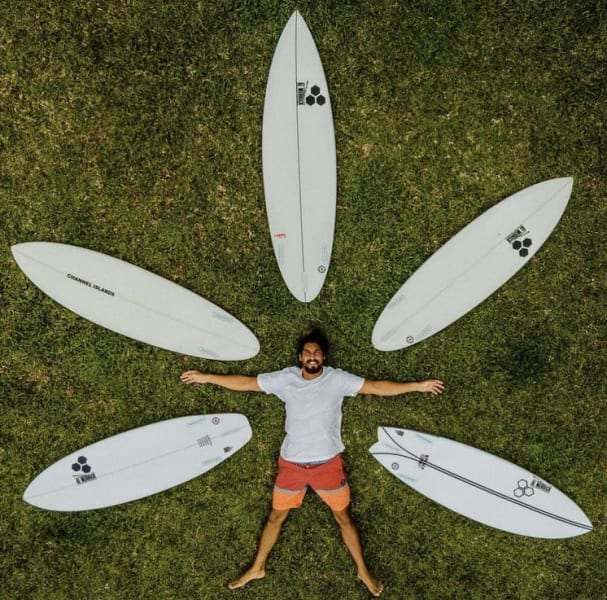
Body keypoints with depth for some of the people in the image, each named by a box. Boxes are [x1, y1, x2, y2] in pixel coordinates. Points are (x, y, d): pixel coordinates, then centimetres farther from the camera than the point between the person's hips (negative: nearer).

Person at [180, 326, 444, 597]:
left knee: (343, 517, 14)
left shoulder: (338, 379, -9)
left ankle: (363, 571, 34)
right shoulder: (285, 378, -7)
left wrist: (417, 385, -17)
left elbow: (377, 387, -11)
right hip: (291, 463, 1)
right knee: (276, 516, 17)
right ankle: (257, 568, 38)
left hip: (328, 463, -1)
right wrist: (206, 377, -3)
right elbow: (246, 382, -2)